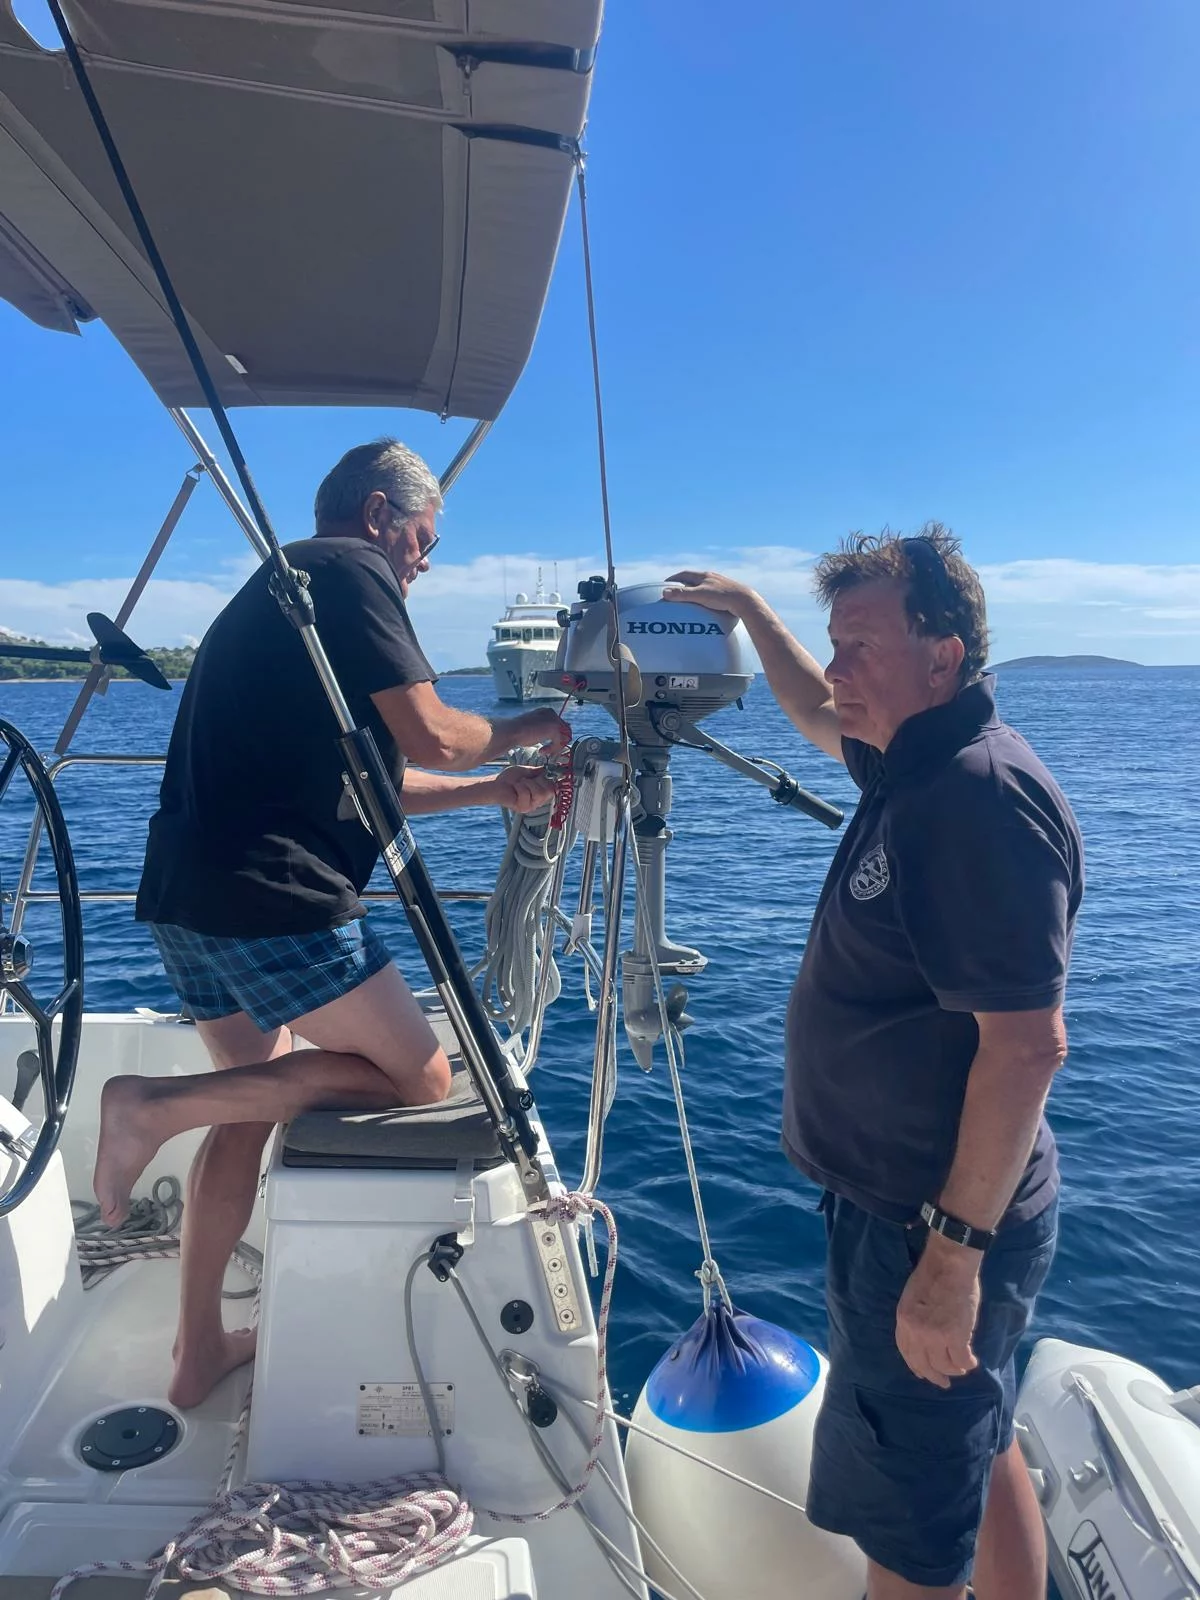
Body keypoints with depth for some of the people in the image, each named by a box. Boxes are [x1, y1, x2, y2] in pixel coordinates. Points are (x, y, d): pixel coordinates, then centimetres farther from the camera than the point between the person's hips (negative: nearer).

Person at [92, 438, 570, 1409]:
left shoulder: (282, 585, 26)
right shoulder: (353, 568, -3)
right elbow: (431, 737, -12)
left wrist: (495, 790, 21)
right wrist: (524, 732, 8)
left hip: (186, 892, 10)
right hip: (272, 894, -10)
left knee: (256, 1103, 21)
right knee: (421, 1079, 1)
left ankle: (200, 1350, 28)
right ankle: (158, 1104, -5)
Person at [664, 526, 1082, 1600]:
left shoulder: (982, 796, -25)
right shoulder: (914, 761, 4)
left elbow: (1028, 1045, -28)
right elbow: (823, 719, 27)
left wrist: (953, 1252, -25)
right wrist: (752, 612, 25)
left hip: (936, 1226, -10)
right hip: (908, 1203, 10)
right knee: (978, 1451, 27)